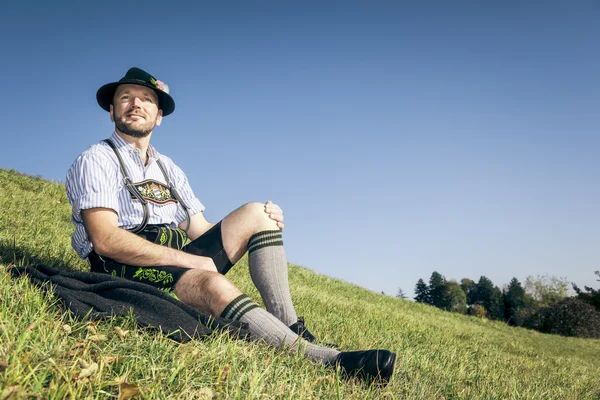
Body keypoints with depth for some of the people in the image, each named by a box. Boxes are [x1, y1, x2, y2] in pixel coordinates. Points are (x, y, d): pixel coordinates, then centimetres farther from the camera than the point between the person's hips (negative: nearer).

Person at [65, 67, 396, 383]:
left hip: (182, 260, 7)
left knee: (254, 214, -7)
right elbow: (105, 240, -16)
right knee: (214, 285, -36)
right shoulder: (97, 160, 0)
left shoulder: (168, 168, 21)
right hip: (126, 269, -7)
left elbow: (200, 231, 12)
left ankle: (291, 328, -20)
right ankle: (327, 359, -41)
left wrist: (264, 223, -4)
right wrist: (190, 260, -20)